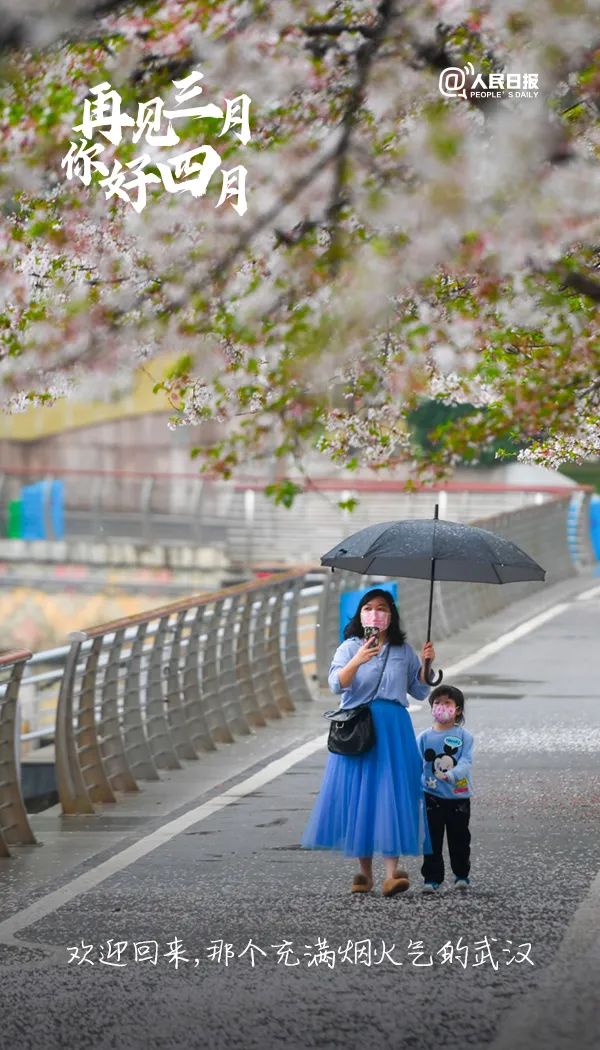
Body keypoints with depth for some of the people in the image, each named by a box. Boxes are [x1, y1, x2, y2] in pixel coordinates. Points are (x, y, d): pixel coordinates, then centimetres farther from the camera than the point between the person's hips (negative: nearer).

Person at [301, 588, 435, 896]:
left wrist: (425, 664, -2)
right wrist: (357, 661, -28)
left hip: (394, 731, 1)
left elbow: (419, 692, 15)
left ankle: (392, 871, -15)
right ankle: (364, 871, 10)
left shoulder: (403, 651, 11)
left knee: (392, 794, -9)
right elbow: (336, 685, -12)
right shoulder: (349, 648, 4)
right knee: (358, 797, -1)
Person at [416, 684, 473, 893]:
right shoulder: (424, 738, 3)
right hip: (432, 797, 1)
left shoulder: (463, 736, -2)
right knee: (432, 839, 0)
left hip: (458, 796, -1)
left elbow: (466, 762, -13)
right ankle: (432, 878, 6)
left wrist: (451, 774, -32)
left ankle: (462, 875, 25)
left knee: (459, 839, 10)